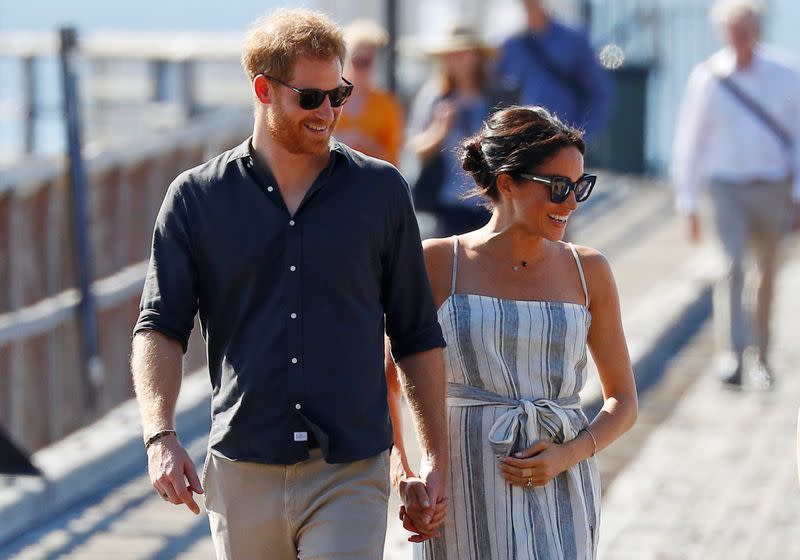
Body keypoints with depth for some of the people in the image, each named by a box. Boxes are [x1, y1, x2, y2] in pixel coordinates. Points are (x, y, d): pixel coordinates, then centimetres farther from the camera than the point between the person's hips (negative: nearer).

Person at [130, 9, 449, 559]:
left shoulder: (381, 190, 7)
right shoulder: (195, 198, 4)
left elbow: (417, 335, 11)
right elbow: (160, 328, 0)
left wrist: (437, 455, 9)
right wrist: (161, 435, -16)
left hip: (350, 473, -1)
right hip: (242, 472, 1)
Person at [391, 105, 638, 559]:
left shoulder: (588, 271, 7)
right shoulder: (438, 264, 0)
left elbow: (624, 403, 12)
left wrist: (568, 454, -7)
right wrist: (400, 470, -9)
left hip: (560, 491, 1)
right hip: (468, 496, -1)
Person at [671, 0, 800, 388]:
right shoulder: (706, 79, -4)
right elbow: (689, 142, 2)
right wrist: (688, 203, 1)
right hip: (727, 186, -2)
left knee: (767, 274, 12)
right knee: (732, 266, -19)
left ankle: (762, 357, 27)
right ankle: (731, 356, -29)